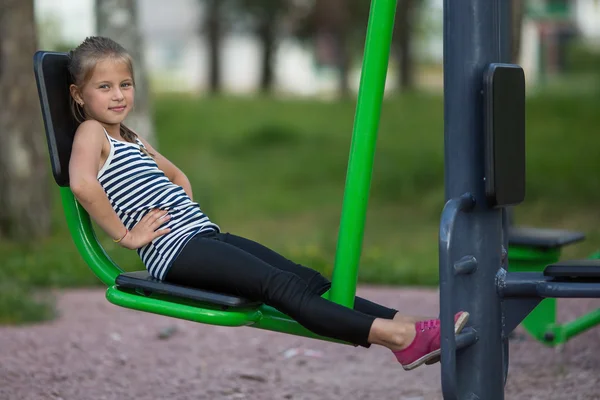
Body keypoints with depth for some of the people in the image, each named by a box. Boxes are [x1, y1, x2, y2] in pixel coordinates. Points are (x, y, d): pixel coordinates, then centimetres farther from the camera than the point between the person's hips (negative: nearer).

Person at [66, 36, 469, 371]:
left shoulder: (133, 140, 25)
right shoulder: (91, 132, -2)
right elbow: (83, 184, -24)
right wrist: (126, 235, -18)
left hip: (204, 235, 9)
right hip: (175, 250, -9)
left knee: (306, 279, -6)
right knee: (280, 286, -22)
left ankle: (404, 323, -16)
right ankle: (396, 336, -32)